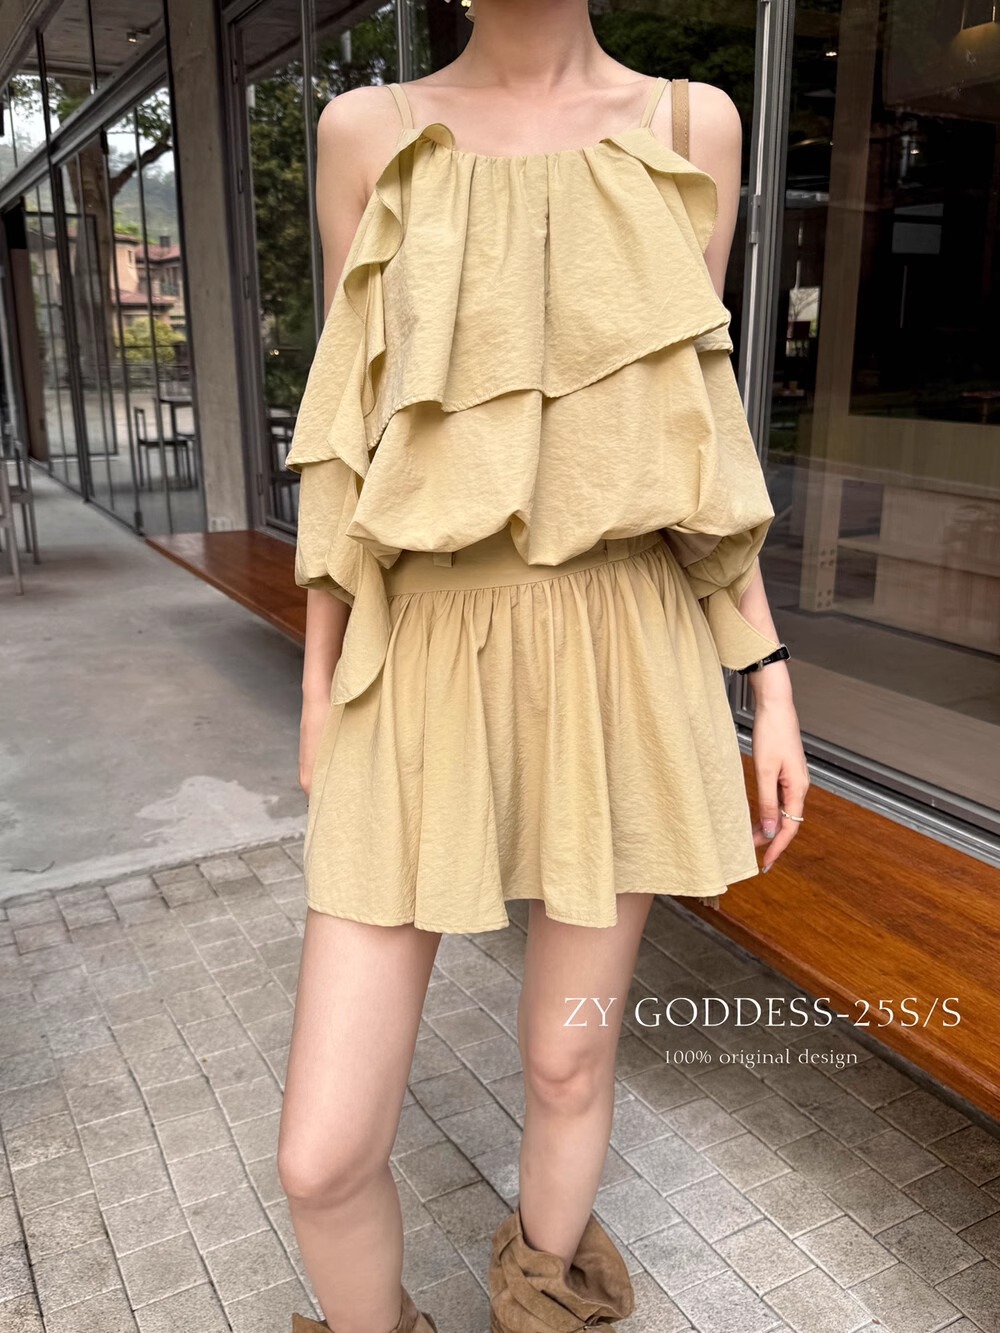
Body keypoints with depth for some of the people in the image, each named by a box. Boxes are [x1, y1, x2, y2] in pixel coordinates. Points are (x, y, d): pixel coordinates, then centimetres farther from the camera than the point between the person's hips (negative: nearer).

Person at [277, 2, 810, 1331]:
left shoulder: (693, 126, 7)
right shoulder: (368, 132, 4)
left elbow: (704, 424, 8)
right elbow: (349, 434, 6)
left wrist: (772, 677, 5)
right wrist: (320, 690, 7)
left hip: (623, 658, 1)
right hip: (427, 667, 0)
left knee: (569, 1064, 15)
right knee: (324, 1157, -1)